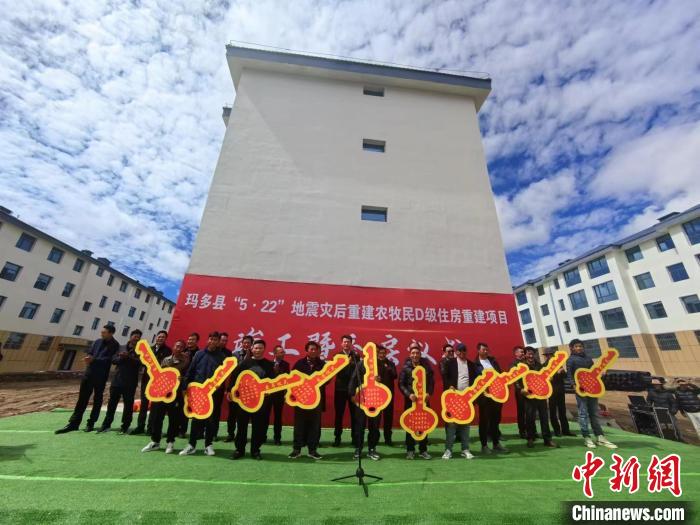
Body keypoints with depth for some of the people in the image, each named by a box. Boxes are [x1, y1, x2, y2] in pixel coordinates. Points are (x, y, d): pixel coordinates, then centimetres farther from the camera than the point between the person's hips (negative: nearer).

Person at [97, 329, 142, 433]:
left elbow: (140, 362, -16)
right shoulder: (121, 348, 10)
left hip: (130, 382, -3)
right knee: (112, 402, 11)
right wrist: (121, 357, -16)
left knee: (128, 404, 4)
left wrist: (128, 357, -24)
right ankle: (106, 425, 27)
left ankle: (125, 426, 14)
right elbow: (113, 360, 3)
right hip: (117, 380, 3)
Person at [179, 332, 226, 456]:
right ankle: (192, 445, 21)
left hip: (214, 392, -1)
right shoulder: (199, 354, 4)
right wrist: (186, 387, 2)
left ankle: (208, 445, 21)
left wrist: (222, 389, -13)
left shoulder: (222, 357, -1)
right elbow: (190, 371, 6)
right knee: (196, 418, 7)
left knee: (212, 419, 7)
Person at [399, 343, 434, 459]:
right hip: (410, 400, -1)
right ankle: (410, 450, 20)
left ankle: (423, 450, 24)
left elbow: (431, 381, 4)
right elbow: (401, 384, -5)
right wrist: (409, 394, -18)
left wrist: (429, 393, -11)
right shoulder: (406, 367, -6)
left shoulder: (426, 366, 0)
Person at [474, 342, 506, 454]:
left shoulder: (493, 360, 10)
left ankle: (496, 443, 27)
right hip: (484, 395, -5)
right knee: (484, 420, 5)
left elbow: (500, 373, 10)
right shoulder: (475, 364, -6)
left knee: (496, 419, 13)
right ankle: (484, 445, 15)